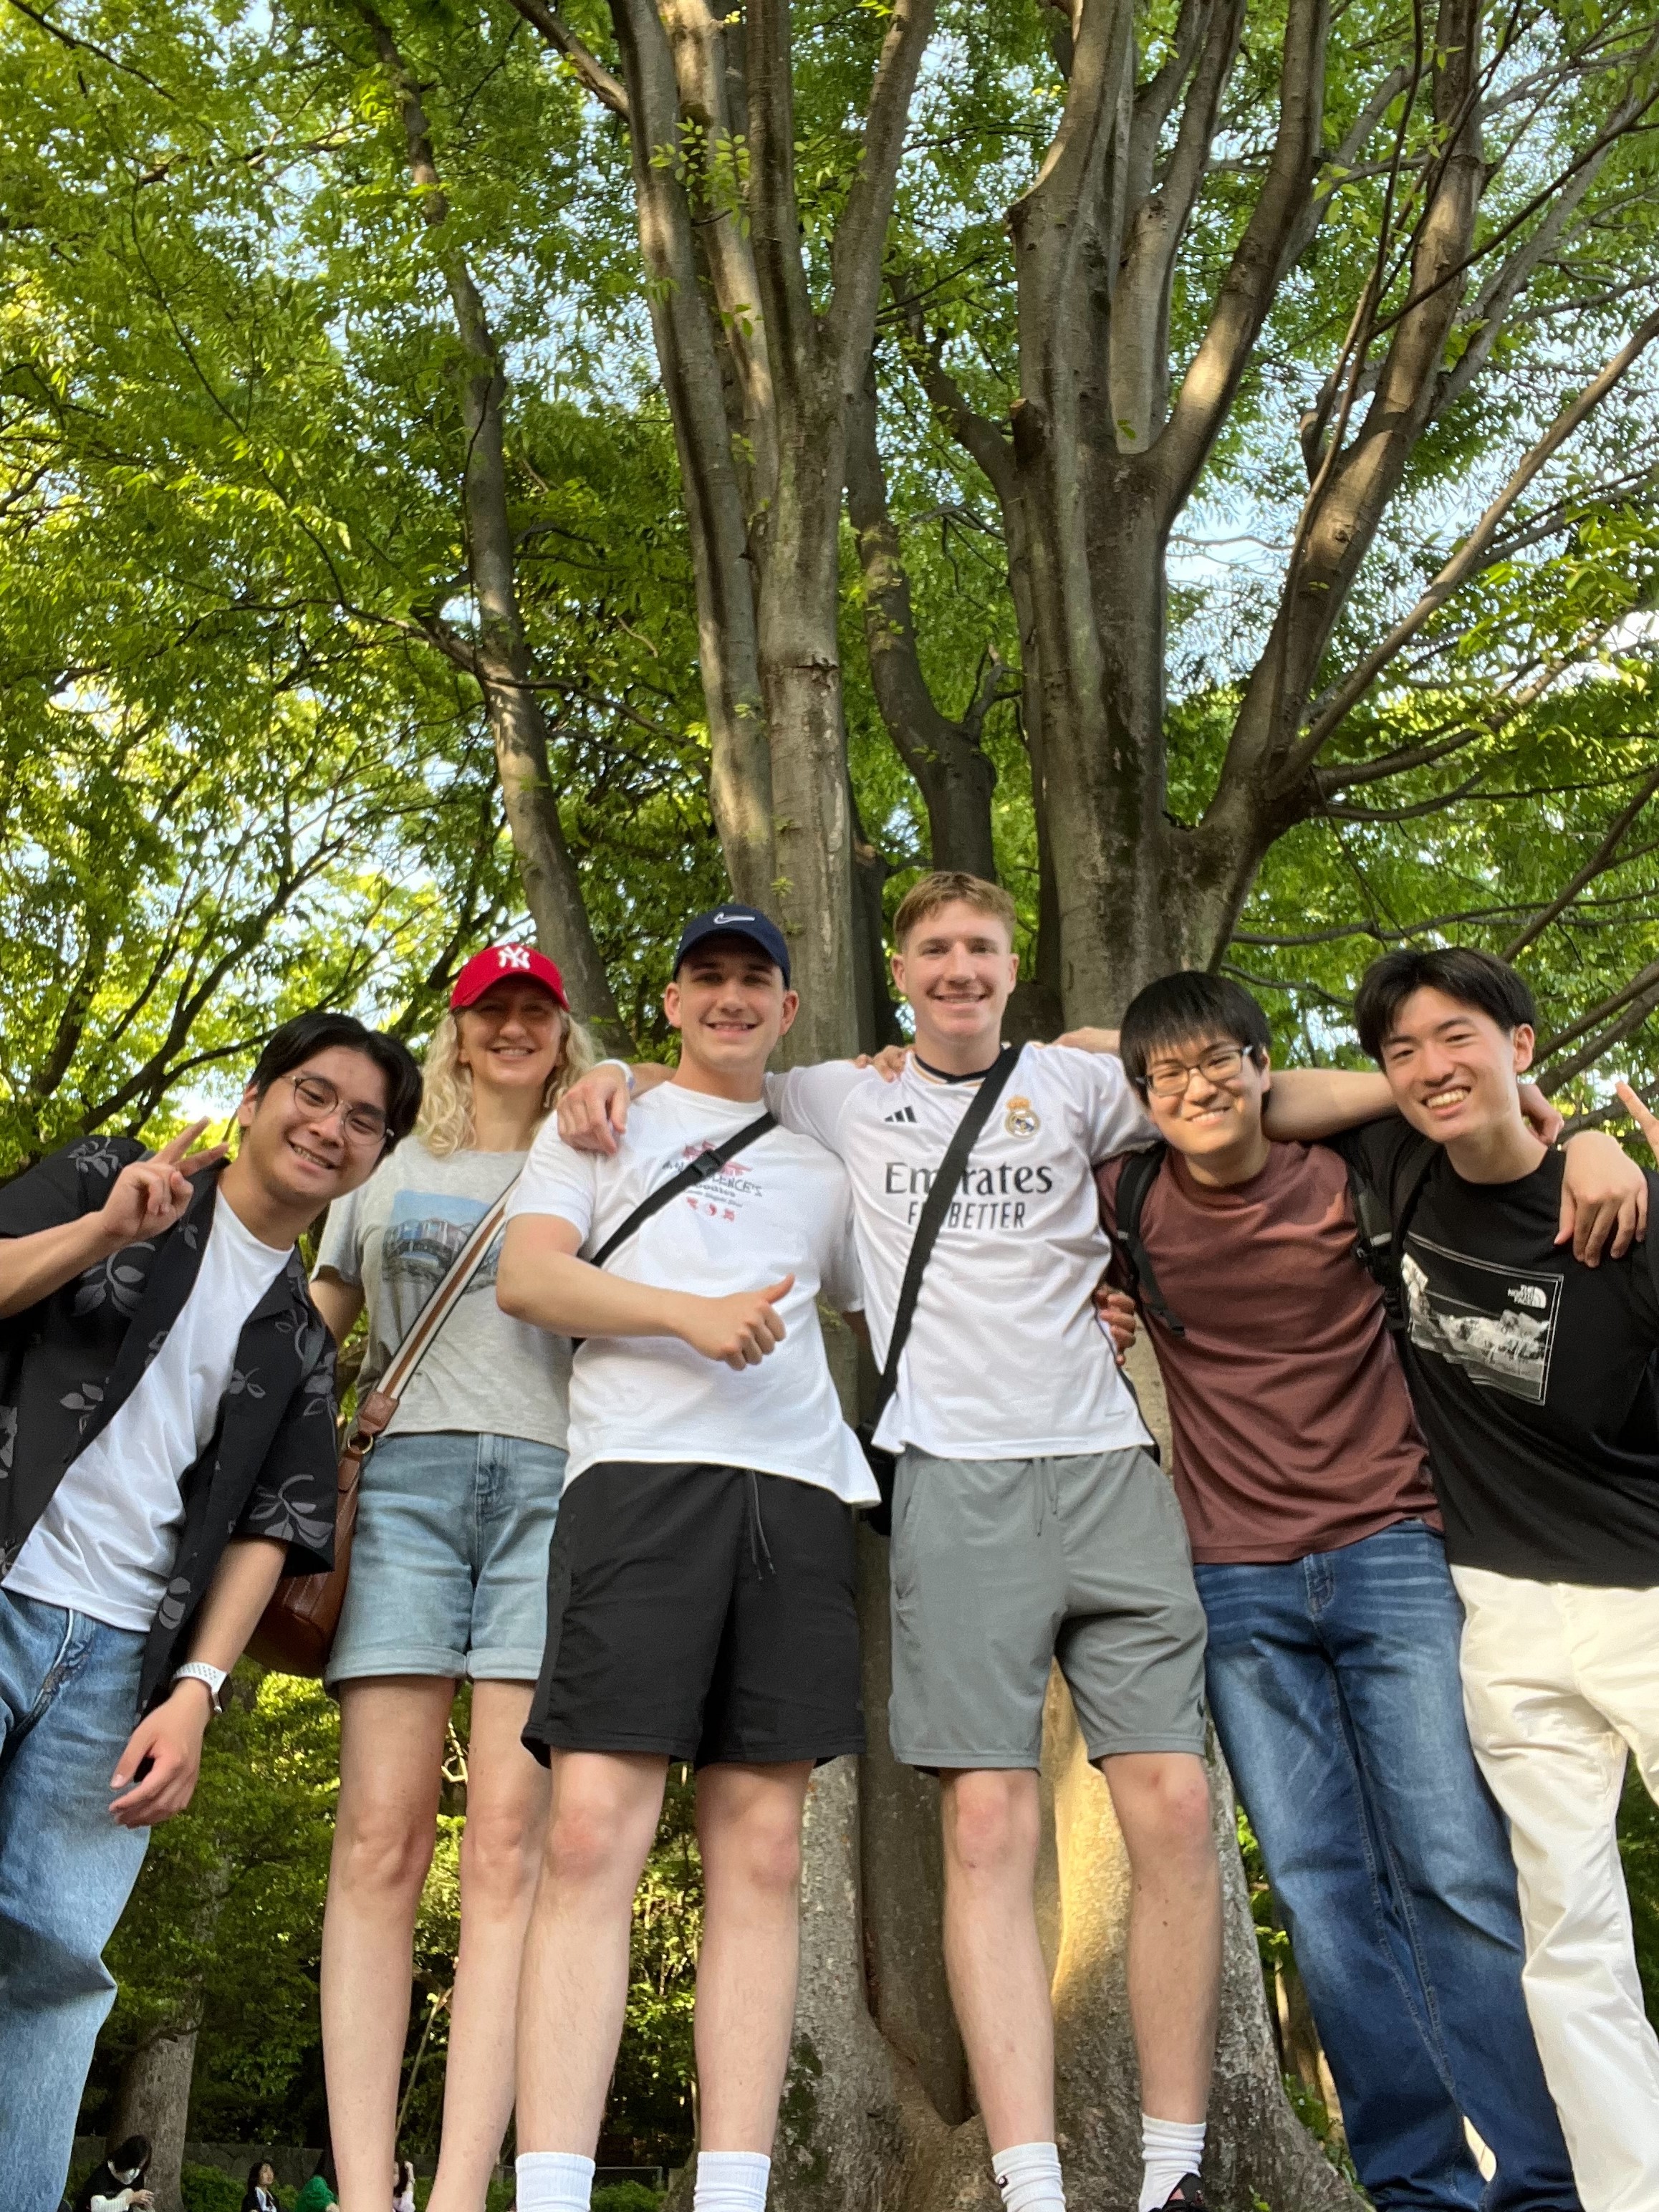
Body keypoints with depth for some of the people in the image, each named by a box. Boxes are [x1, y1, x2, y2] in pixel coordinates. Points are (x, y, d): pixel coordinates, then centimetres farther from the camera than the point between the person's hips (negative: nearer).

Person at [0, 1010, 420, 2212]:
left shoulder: (301, 1343, 16)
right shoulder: (105, 1177, 10)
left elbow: (264, 1529, 10)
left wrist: (194, 1691, -3)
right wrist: (105, 1232, -15)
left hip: (122, 1662, 3)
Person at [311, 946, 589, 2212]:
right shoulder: (391, 1169, 25)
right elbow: (310, 1328, 24)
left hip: (551, 1481, -1)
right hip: (407, 1476, 1)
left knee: (509, 1840, -9)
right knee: (382, 1832, -8)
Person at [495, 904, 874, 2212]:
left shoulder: (818, 1171, 28)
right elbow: (526, 1278, 5)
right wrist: (689, 1315, -10)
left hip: (799, 1490, 3)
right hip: (641, 1475, -3)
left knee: (763, 1847, -2)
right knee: (595, 1830, -12)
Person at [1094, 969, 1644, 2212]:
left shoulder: (1353, 1176, -3)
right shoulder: (1131, 1202, 3)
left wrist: (1592, 1141, -10)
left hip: (1391, 1555, -2)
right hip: (1239, 1589, 2)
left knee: (1461, 1875, -4)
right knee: (1322, 1891, 4)